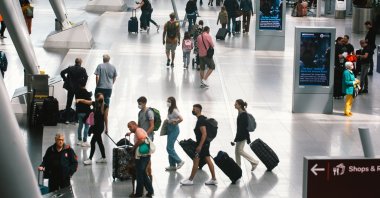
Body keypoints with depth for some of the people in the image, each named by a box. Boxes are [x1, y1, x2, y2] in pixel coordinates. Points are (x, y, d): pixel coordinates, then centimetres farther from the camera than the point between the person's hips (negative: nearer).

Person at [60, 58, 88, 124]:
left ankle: (67, 119, 7)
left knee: (68, 103, 8)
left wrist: (66, 80, 0)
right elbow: (85, 77, -21)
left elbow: (62, 73, -7)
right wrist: (83, 84, -9)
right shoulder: (82, 70, -8)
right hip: (79, 88, -2)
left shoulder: (70, 68, 0)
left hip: (70, 88, 2)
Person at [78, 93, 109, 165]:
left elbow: (105, 118, -9)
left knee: (93, 141, -7)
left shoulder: (105, 106, -13)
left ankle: (90, 159, 1)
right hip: (95, 125, 7)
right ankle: (103, 158, 28)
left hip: (100, 126, -7)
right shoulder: (94, 103, 0)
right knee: (99, 142, 16)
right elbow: (85, 101, -6)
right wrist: (79, 100, -27)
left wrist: (106, 128, -3)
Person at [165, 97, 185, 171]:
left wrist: (175, 123, -15)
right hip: (170, 129, 10)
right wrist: (168, 121, 3)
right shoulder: (169, 110, 10)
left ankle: (179, 161, 1)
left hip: (174, 130, -10)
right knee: (170, 148, 11)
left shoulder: (174, 110, -18)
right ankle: (172, 165, 17)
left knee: (169, 148, -9)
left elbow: (181, 119, -28)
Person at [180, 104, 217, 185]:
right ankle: (213, 179, 10)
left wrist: (199, 146, -26)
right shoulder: (202, 119, 13)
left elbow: (204, 134, -25)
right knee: (208, 160, 9)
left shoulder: (200, 120, -19)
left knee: (195, 161, -3)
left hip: (201, 143, -10)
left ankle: (190, 180, 4)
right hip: (205, 143, 10)